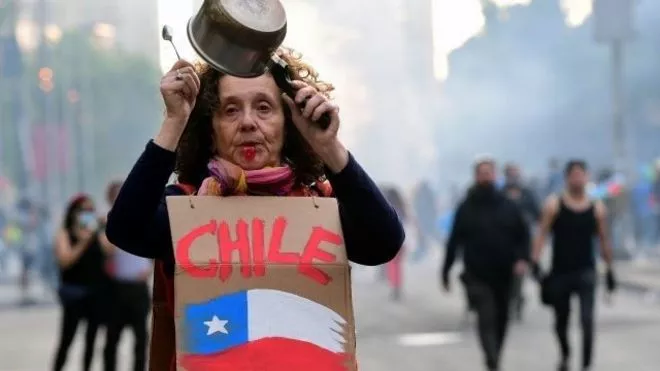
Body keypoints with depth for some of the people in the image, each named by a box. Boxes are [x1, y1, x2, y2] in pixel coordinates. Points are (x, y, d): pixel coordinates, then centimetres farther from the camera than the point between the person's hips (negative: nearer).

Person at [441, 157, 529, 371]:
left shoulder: (508, 207, 5)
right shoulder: (466, 208, 1)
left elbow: (523, 235, 7)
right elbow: (454, 241, 3)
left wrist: (522, 258, -10)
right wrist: (446, 271, 3)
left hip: (503, 275, 3)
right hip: (477, 276, -3)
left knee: (501, 319, 12)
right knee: (486, 317, -17)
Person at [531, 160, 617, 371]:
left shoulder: (597, 208, 2)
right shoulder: (554, 205, -2)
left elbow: (604, 241, 9)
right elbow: (542, 235, -4)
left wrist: (609, 271, 10)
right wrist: (535, 262, -15)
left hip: (585, 272, 0)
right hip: (560, 272, 1)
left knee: (587, 320, -16)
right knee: (561, 321, 15)